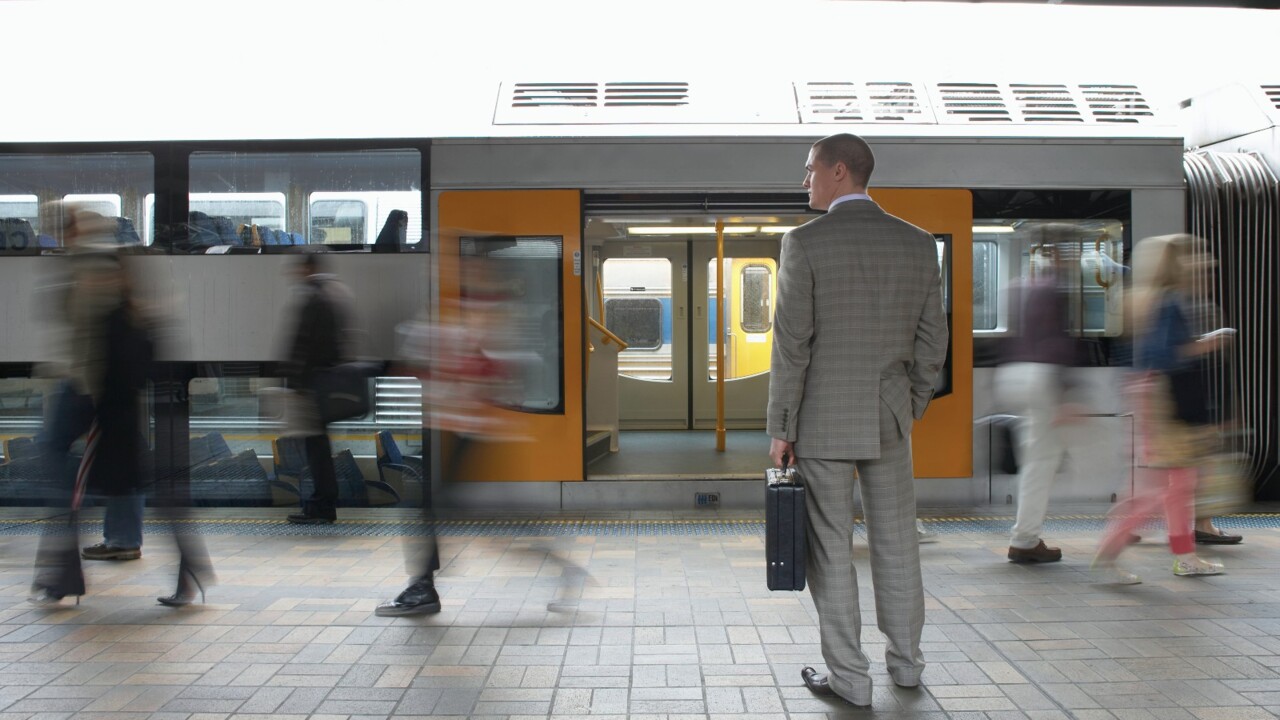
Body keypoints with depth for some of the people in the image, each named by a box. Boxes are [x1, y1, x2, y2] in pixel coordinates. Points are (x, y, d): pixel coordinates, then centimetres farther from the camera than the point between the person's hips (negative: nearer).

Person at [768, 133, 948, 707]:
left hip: (822, 421, -4)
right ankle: (905, 661, 28)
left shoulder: (805, 242, -11)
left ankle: (848, 676, 11)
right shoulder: (918, 243, 3)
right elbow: (931, 343, 5)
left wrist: (780, 430, -6)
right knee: (895, 542, 16)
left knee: (831, 551, 4)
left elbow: (792, 346, -13)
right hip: (888, 420, 5)